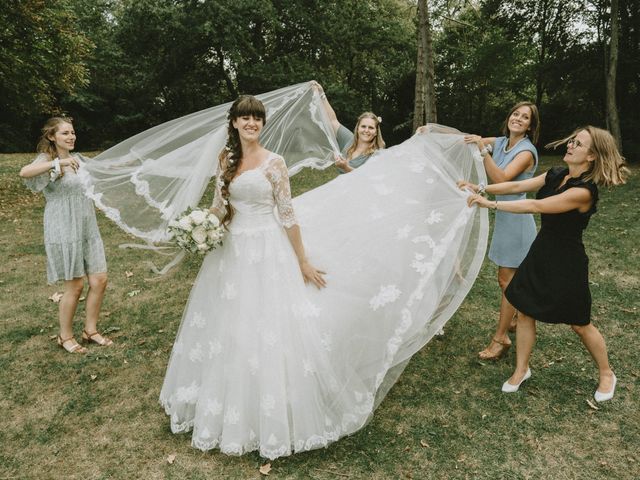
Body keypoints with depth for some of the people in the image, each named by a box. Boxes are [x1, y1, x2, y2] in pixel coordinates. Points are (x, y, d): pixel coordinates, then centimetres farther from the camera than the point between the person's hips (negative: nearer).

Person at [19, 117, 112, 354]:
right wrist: (57, 163, -38)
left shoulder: (78, 159, 12)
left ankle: (90, 330, 24)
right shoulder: (47, 159, -8)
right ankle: (65, 336, 22)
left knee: (99, 280, 5)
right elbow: (24, 172, -31)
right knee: (75, 285, 1)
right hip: (64, 232, -6)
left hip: (88, 229, 6)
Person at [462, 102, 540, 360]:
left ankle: (501, 337, 6)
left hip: (516, 219, -7)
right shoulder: (500, 142, 6)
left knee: (507, 280, -3)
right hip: (503, 215, 7)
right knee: (509, 278, 19)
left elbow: (501, 179, -27)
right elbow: (465, 139, 8)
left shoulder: (527, 151, -15)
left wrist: (483, 150, -31)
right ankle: (513, 319, 37)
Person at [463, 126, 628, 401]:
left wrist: (491, 204, -26)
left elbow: (535, 206, -27)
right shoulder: (556, 175, 1)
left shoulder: (584, 191, -24)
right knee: (525, 312, 10)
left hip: (566, 264, -7)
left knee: (580, 324, 10)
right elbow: (517, 186, 0)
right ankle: (521, 370, 28)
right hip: (540, 254, 7)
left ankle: (606, 374, 36)